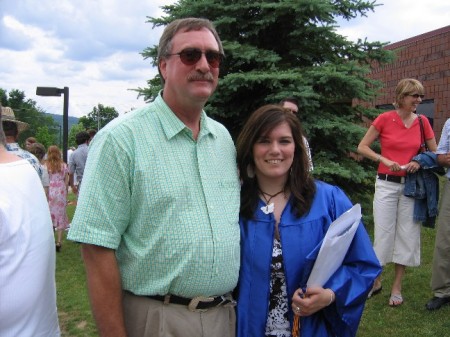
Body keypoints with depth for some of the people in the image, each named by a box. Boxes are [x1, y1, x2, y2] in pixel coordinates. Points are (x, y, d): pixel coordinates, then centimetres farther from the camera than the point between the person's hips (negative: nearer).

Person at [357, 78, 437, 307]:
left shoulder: (423, 122, 3)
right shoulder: (385, 119, -6)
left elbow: (435, 154, 10)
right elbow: (362, 147, -2)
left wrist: (420, 162, -9)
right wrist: (384, 160, -14)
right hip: (386, 184, -3)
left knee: (407, 235, 6)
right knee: (383, 234, 1)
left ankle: (397, 287, 19)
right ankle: (376, 281, 20)